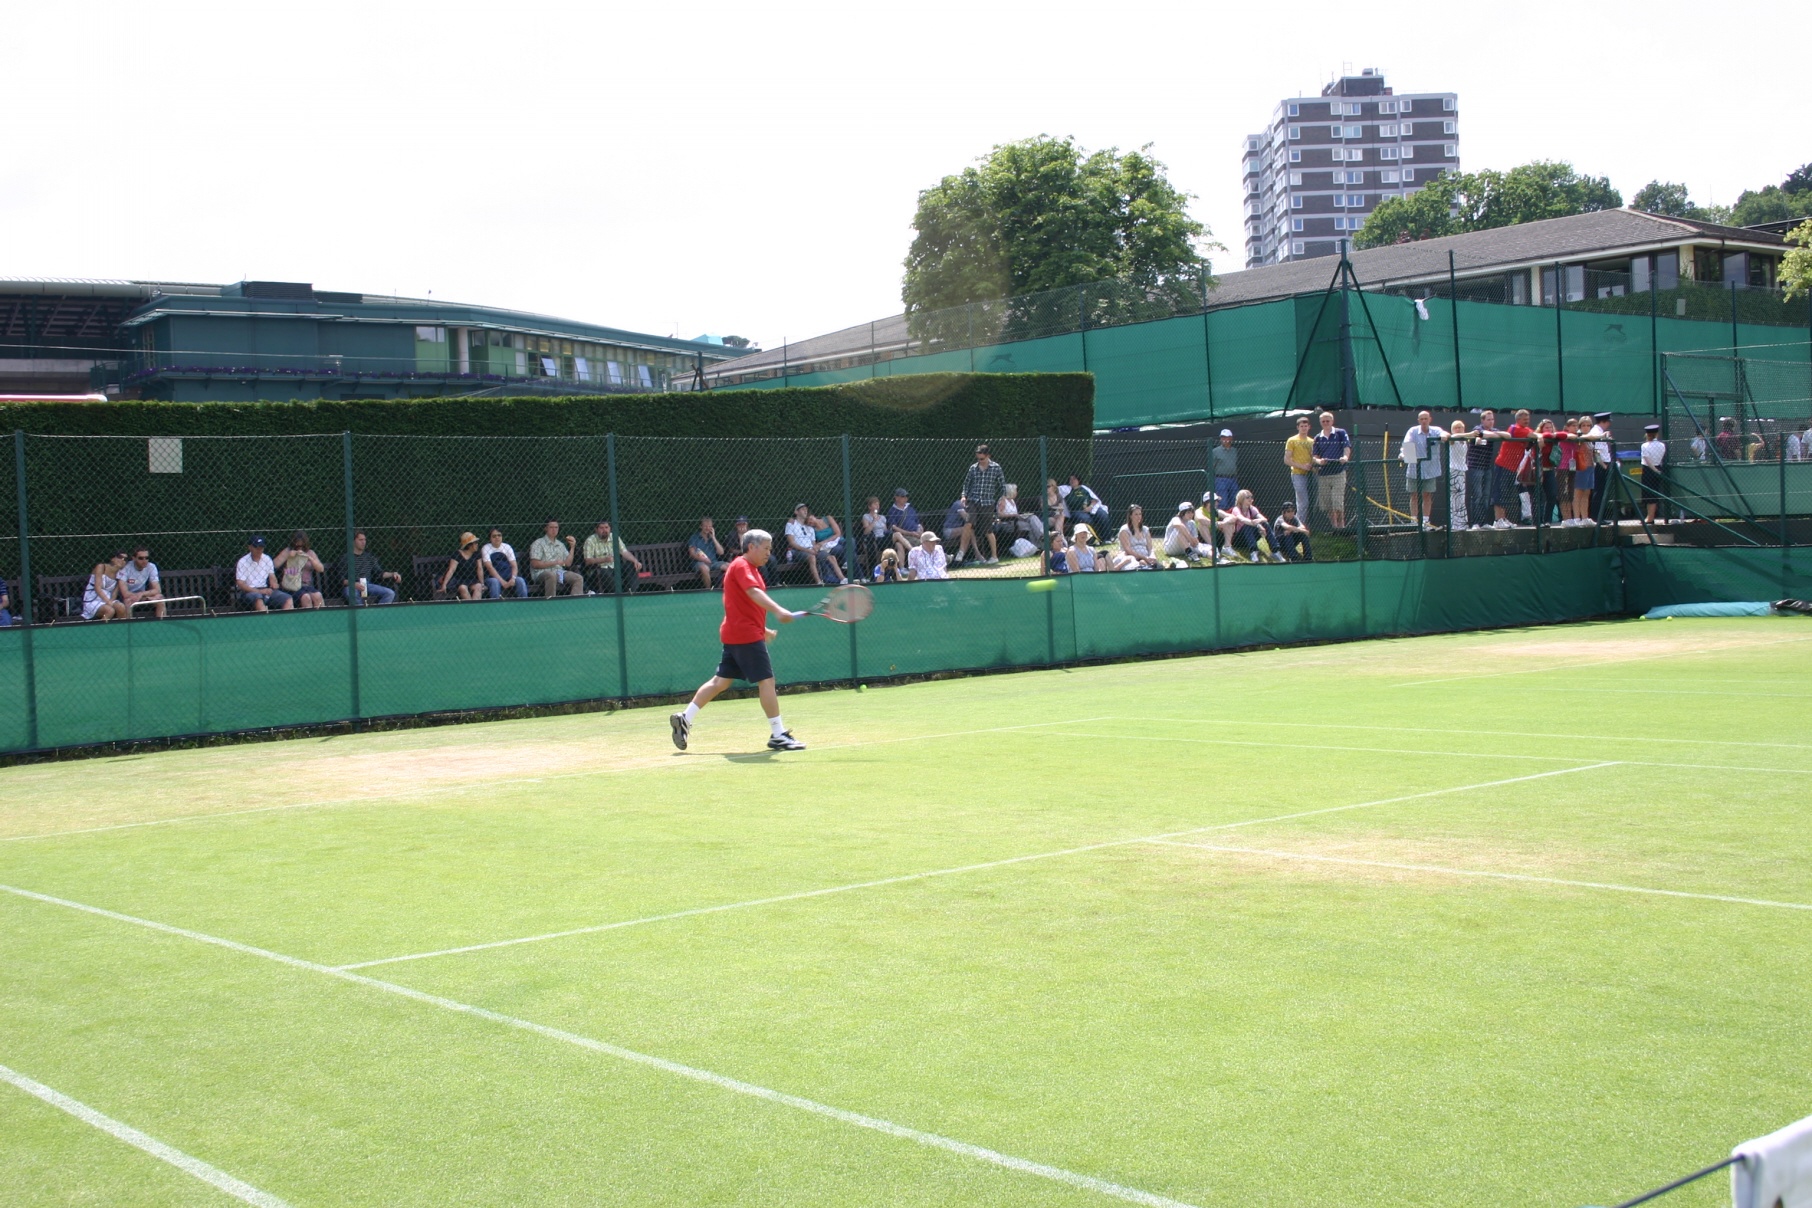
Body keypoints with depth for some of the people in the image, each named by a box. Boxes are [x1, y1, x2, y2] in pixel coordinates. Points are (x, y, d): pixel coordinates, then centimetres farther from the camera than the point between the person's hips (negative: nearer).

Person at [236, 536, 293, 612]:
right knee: (259, 600, -39)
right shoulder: (243, 562, -3)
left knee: (288, 600, -17)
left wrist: (274, 584, -8)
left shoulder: (267, 559, 13)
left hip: (266, 590, 5)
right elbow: (240, 584, -10)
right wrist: (259, 591, -20)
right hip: (250, 591, -5)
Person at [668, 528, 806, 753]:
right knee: (766, 680, -8)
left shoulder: (748, 568, 20)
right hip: (746, 635, -10)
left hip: (734, 634, 10)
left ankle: (684, 718, 13)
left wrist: (763, 630, 27)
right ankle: (778, 735, -5)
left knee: (721, 680, 12)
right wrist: (778, 611, -45)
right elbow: (754, 592, -31)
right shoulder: (742, 566, -12)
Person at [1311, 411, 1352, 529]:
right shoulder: (1318, 438, 15)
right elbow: (1315, 457, 11)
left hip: (1338, 472, -4)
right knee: (1326, 505, 3)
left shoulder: (1340, 433, 6)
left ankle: (1341, 526, -5)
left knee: (1338, 503, -12)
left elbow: (1347, 447, -4)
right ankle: (1333, 527, 12)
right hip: (1322, 474, 4)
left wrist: (1345, 457, -25)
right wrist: (1319, 461, -13)